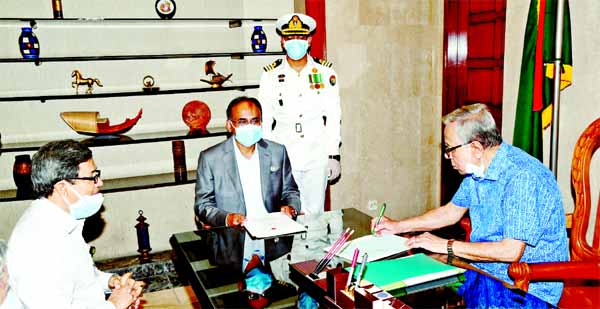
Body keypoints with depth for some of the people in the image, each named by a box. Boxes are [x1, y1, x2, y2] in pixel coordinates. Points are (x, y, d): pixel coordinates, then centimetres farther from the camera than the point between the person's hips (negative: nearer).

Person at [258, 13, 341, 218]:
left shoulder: (326, 73, 3)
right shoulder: (270, 76, 2)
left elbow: (333, 118, 4)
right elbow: (264, 122, 5)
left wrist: (334, 155, 0)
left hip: (317, 157, 1)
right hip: (283, 157, 0)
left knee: (315, 213, 6)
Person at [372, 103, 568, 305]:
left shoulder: (523, 177, -24)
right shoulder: (477, 168, 3)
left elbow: (511, 251, -27)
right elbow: (452, 212, 17)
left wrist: (446, 246, -19)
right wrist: (398, 226, 13)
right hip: (483, 273, 8)